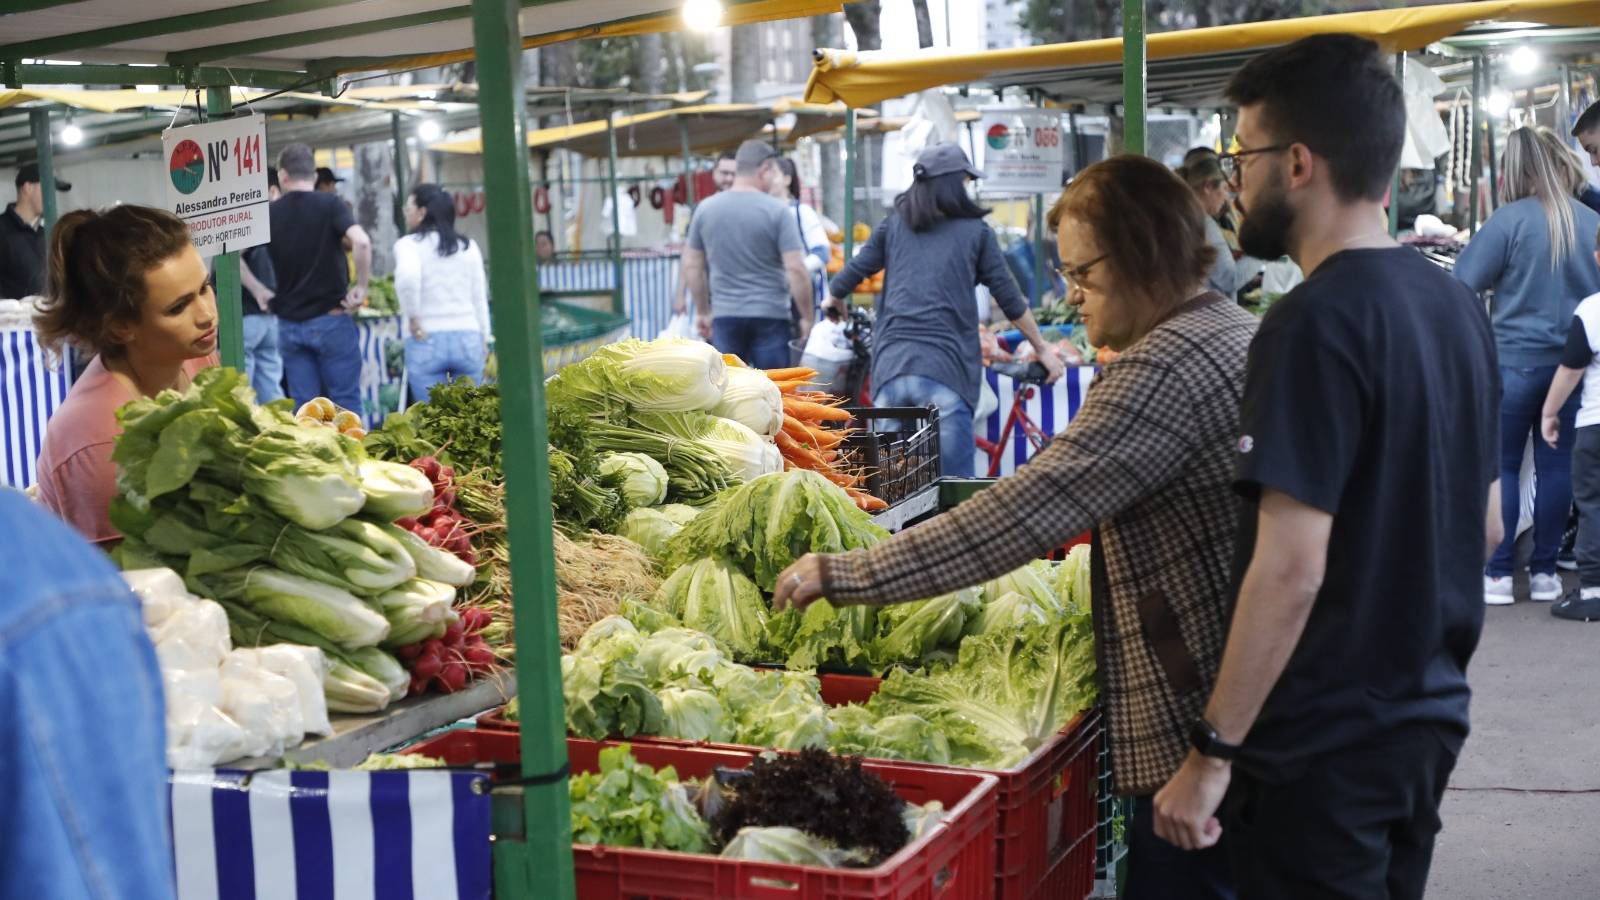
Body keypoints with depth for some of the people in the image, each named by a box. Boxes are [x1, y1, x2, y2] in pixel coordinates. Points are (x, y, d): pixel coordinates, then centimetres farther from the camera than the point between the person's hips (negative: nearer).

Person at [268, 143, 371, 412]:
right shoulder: (330, 204, -6)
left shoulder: (269, 213, 3)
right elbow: (361, 241, -22)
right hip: (330, 319, -3)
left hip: (289, 323, 3)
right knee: (345, 402, 3)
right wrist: (361, 286, -10)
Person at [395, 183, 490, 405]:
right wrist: (484, 340, 21)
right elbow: (480, 297, 14)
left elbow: (407, 277, -22)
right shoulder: (468, 246, 11)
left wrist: (412, 319, -11)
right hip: (468, 338, 3)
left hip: (427, 341, -3)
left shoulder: (408, 244, -2)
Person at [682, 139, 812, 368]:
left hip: (725, 315, 3)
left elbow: (691, 266, 10)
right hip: (770, 315, -3)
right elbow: (795, 269, -12)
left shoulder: (705, 209, 4)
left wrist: (702, 311, 19)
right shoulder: (776, 211, -8)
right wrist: (806, 317, -2)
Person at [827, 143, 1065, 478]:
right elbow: (1010, 299, 7)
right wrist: (1042, 349, 18)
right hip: (945, 369, -3)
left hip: (890, 365, 3)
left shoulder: (894, 225, 12)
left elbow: (847, 278, 13)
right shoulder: (976, 231, 6)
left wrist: (834, 300, 37)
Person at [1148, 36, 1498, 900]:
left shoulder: (1316, 323, -21)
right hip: (1431, 718, 8)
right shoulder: (1457, 304, 5)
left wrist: (1211, 753, -19)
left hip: (1323, 743, -8)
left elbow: (1291, 570, -25)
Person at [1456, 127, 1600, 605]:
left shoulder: (1509, 220, -12)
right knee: (1556, 466, 9)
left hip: (1516, 359, -4)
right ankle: (1545, 572, 13)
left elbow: (1464, 283, -10)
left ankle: (1498, 574, 4)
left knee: (1501, 466, 4)